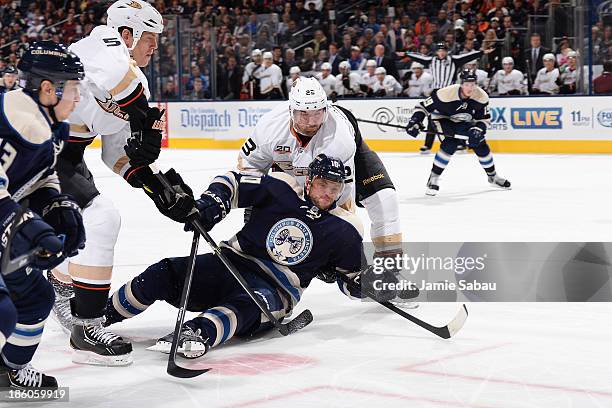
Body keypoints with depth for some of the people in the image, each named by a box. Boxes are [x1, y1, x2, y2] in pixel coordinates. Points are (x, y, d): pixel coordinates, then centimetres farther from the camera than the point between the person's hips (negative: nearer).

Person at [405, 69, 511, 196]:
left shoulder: (481, 96, -22)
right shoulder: (446, 93, -34)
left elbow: (484, 119, -10)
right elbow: (424, 106, -25)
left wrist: (478, 130, -29)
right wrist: (415, 121, -37)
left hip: (465, 121, 4)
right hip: (444, 120, -4)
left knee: (480, 144, -2)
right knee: (450, 143, -27)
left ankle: (492, 176, 23)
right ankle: (433, 179, -16)